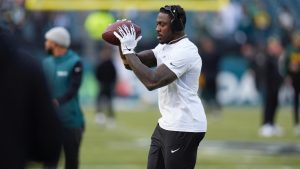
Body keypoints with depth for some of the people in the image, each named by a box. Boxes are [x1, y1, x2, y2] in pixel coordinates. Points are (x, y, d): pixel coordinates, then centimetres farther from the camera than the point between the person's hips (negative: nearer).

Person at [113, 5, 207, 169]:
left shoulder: (185, 51, -20)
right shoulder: (164, 47, 11)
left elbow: (152, 81, -28)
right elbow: (132, 63, 14)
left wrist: (129, 51, -21)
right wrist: (123, 45, -6)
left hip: (183, 128, -10)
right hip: (166, 124, 10)